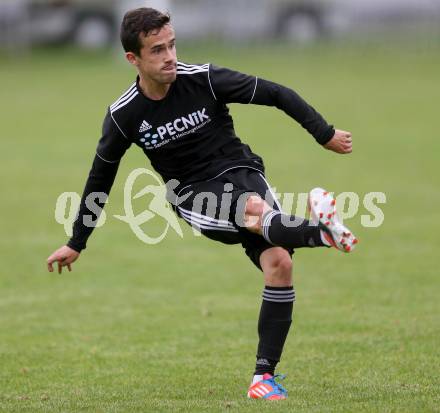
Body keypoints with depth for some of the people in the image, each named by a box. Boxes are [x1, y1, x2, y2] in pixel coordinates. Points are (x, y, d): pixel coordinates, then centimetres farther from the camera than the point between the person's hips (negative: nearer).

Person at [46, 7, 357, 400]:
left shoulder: (204, 80, -11)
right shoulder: (123, 115, -8)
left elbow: (276, 94, -2)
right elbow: (100, 177, 8)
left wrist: (325, 133, -4)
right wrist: (76, 244, 15)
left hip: (240, 172, 1)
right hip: (194, 195, -1)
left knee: (278, 262, -19)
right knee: (257, 211, -38)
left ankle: (264, 375, -11)